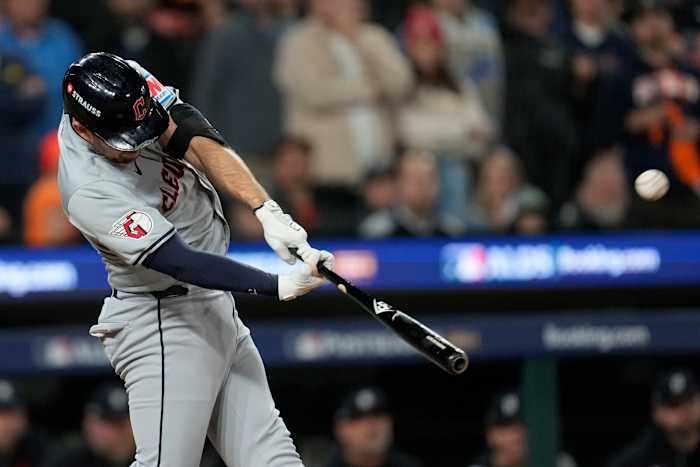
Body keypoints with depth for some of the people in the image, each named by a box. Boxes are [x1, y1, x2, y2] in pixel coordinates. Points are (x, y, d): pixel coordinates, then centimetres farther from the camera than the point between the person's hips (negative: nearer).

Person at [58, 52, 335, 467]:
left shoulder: (133, 93, -9)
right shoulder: (89, 192, -28)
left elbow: (200, 143, -18)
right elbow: (181, 263, -31)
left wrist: (268, 211, -33)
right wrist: (281, 286, -39)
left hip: (217, 308, 8)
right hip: (163, 324, -8)